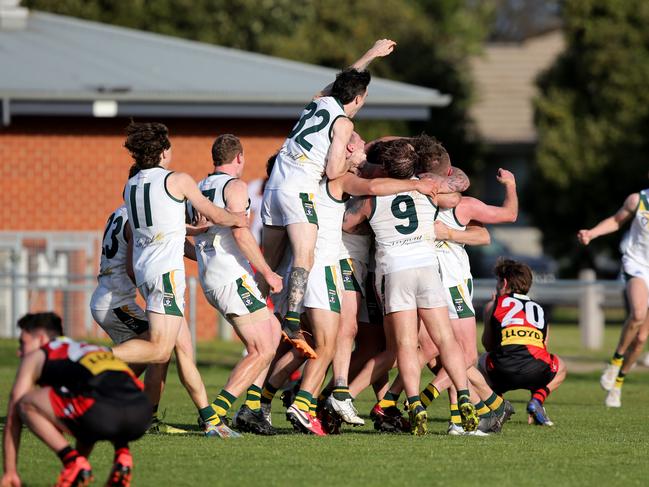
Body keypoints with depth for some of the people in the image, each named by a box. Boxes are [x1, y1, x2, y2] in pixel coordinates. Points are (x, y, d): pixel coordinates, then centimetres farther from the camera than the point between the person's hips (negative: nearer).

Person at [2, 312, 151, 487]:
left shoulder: (35, 357, 24)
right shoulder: (92, 349, 41)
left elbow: (13, 418, 25)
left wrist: (10, 472, 31)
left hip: (101, 412, -6)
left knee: (26, 403, 12)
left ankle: (73, 460, -1)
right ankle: (122, 454, 14)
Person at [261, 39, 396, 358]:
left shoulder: (319, 101, 18)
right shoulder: (343, 123, -3)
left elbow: (344, 80, 40)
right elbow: (333, 171, -8)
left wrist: (371, 55, 51)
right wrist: (352, 161, 12)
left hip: (273, 186, 8)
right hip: (299, 189, -8)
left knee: (270, 263, 11)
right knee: (304, 257, -19)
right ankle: (292, 324, -34)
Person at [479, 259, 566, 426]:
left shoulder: (494, 305, 19)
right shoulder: (539, 309, 28)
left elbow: (488, 345, 29)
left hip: (503, 374, -1)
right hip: (537, 372, 1)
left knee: (484, 360, 37)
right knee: (560, 367, 37)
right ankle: (537, 399, 9)